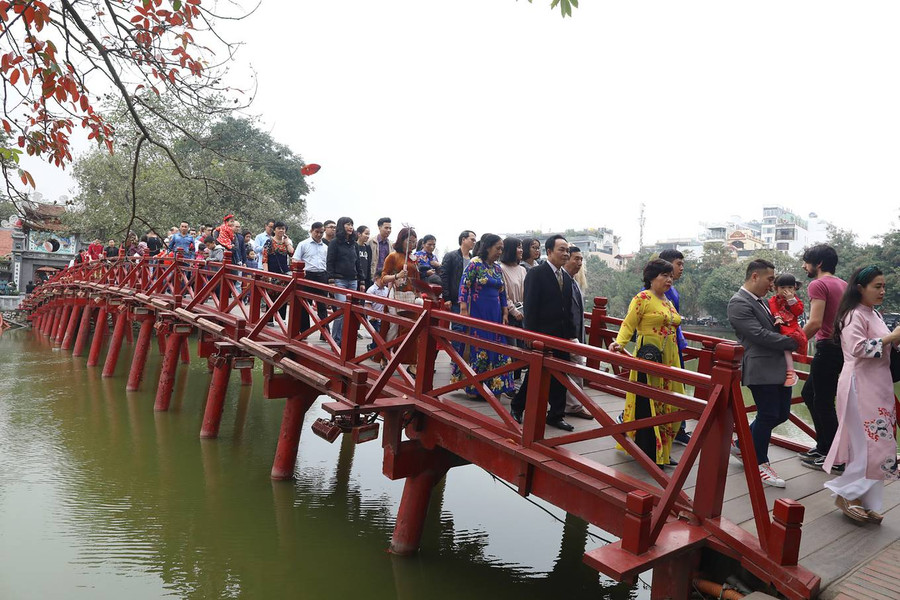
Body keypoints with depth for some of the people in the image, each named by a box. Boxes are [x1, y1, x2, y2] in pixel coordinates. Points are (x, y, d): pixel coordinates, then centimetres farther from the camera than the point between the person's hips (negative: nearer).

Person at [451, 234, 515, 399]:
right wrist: (463, 311, -18)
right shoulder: (475, 263, -9)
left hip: (495, 314, 6)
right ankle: (473, 388, 11)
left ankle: (494, 385, 15)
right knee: (478, 348, -1)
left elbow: (502, 291, 16)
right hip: (478, 313, -6)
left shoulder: (497, 267, 11)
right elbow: (464, 286, -12)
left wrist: (505, 312, 11)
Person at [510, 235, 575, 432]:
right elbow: (530, 307, -13)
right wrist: (531, 335, -17)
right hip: (542, 335, -6)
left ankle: (556, 415, 20)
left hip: (562, 336, 7)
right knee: (535, 374, 3)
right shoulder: (536, 274, -9)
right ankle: (516, 408, 23)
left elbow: (567, 308, 15)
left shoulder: (566, 277, 13)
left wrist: (571, 333, 9)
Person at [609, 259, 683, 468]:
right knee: (647, 406, -3)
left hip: (669, 360, 8)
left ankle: (661, 452, 22)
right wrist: (620, 343, -31)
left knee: (665, 406, 11)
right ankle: (647, 454, 5)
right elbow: (628, 324, -13)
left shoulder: (668, 302, 17)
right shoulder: (643, 298, -8)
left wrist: (675, 362, 22)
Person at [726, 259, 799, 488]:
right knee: (768, 415, 0)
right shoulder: (738, 303, -14)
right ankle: (760, 464, 18)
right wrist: (793, 342, -10)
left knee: (781, 413, 13)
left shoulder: (760, 300, 16)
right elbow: (759, 334, -20)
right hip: (760, 368, -9)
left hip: (778, 366, 9)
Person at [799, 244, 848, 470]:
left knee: (823, 403, 1)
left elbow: (815, 322, -22)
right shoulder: (843, 284, 15)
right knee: (808, 393, 19)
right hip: (842, 346, 9)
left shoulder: (818, 284, -13)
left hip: (827, 348, -9)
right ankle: (823, 445, 25)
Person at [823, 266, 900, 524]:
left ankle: (863, 502, 18)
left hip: (878, 386, 9)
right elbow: (858, 348, -22)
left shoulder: (874, 315, 16)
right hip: (860, 386, -9)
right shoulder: (854, 315, -12)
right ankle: (845, 493, 6)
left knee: (872, 444, 10)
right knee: (871, 443, -8)